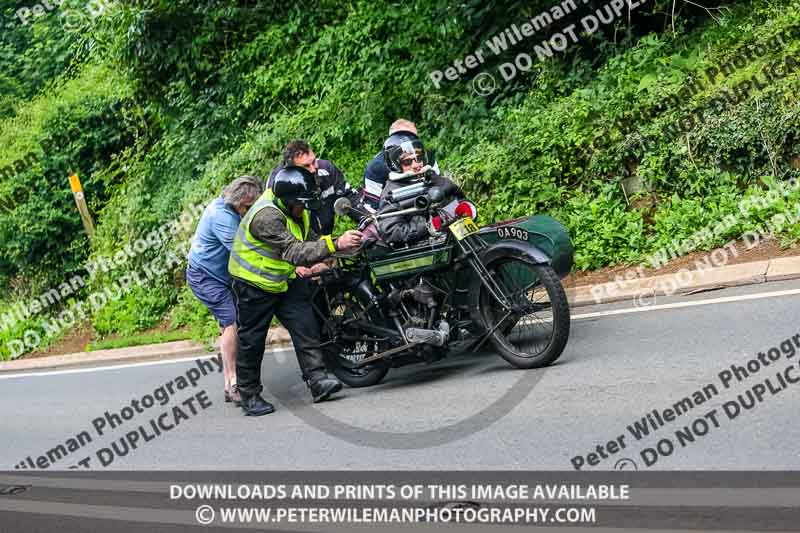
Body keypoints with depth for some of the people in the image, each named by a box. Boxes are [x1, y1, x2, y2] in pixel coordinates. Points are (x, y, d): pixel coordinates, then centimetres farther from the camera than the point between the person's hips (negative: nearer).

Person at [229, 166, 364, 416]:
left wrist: (316, 263, -3)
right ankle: (249, 395, 13)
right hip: (254, 283, -7)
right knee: (252, 340, 2)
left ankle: (317, 379, -11)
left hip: (286, 279, 7)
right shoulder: (266, 216, -32)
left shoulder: (295, 209, -3)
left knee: (305, 325, -8)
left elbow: (309, 238, 15)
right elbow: (293, 252, -41)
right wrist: (335, 244, -50)